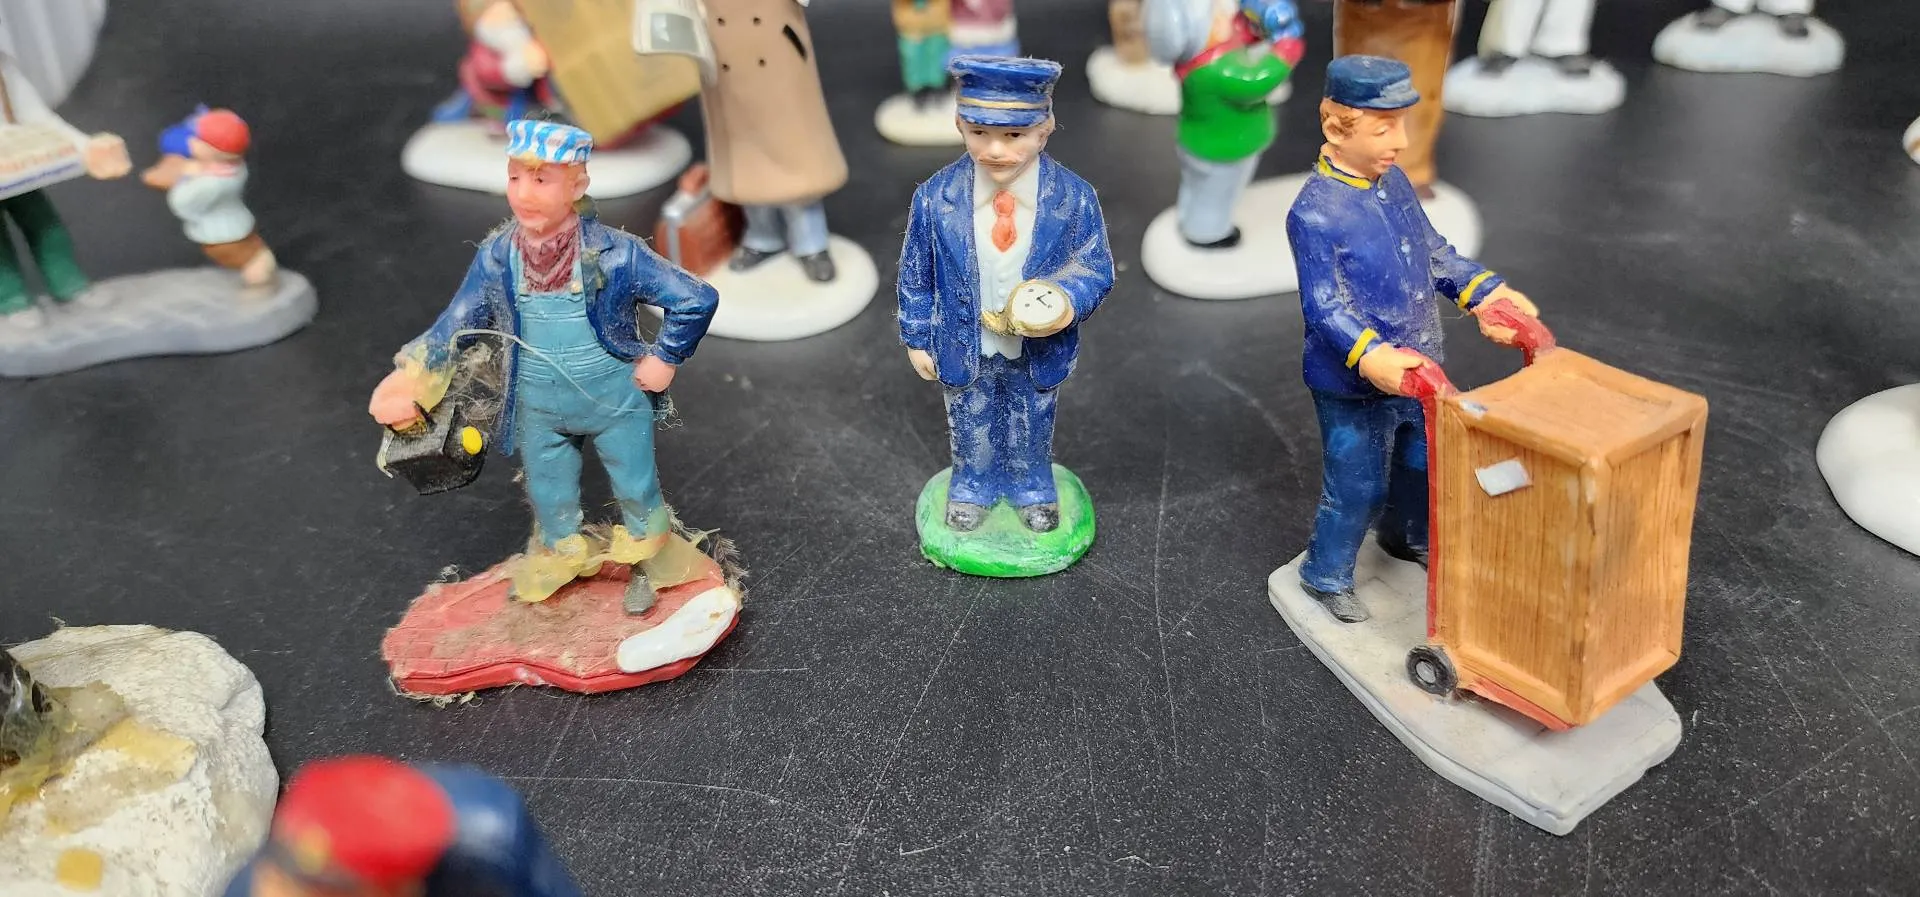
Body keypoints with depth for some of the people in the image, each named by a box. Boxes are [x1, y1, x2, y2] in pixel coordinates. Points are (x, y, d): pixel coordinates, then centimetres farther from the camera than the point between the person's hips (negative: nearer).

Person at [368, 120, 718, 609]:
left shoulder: (615, 253, -24)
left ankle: (641, 562, 47)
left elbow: (697, 299, -18)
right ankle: (562, 557, 54)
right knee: (549, 496, 23)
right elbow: (453, 328, -5)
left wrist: (665, 357, -14)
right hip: (539, 409, 3)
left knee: (637, 487, 17)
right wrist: (407, 385, -19)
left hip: (615, 401, -3)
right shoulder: (495, 258, -13)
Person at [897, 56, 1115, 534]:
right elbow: (916, 276, -6)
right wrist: (917, 339, 1)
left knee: (1032, 430, 25)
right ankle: (973, 486, 53)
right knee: (971, 429, 24)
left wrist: (1069, 302, -30)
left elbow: (1097, 271, -9)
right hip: (965, 348, 0)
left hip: (1038, 348, 0)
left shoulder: (1074, 198, -20)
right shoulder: (935, 198, -19)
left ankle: (1032, 489, 54)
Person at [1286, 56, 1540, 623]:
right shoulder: (1314, 213, -23)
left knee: (1422, 463, 25)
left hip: (1415, 370, 8)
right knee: (1358, 485, 7)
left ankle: (1405, 538, 53)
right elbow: (1324, 305, -26)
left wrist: (1487, 293, 4)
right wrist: (1368, 356, -40)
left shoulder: (1393, 181, 2)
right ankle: (1325, 576, 29)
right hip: (1354, 385, -8)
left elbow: (1434, 251, 13)